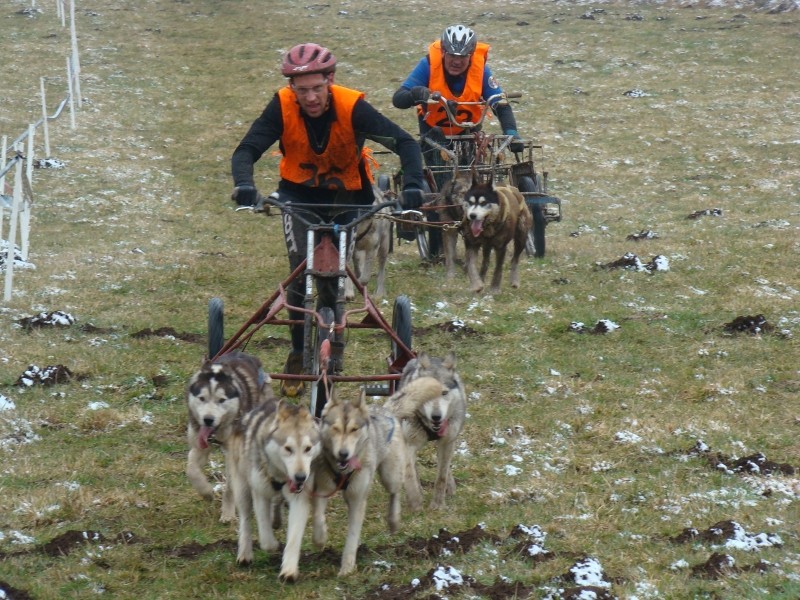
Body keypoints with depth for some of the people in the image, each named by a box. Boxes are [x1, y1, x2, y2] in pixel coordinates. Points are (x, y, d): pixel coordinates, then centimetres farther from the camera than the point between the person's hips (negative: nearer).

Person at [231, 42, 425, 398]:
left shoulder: (352, 107, -27)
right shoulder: (282, 107, -24)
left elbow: (404, 143, -30)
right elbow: (247, 150, -27)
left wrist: (412, 186, -47)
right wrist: (244, 184, -48)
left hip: (346, 194, 0)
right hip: (299, 192, 0)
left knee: (334, 278, -4)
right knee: (300, 274, -14)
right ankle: (298, 354, 2)